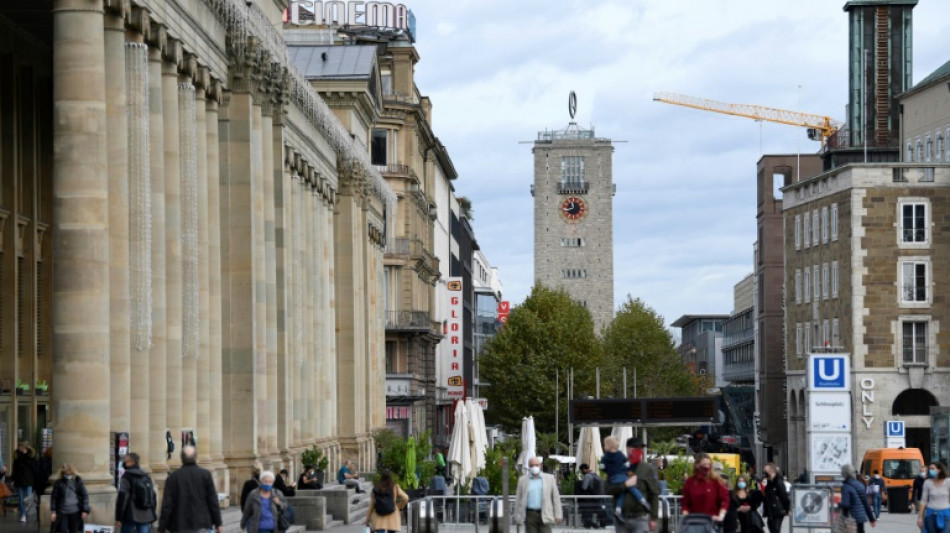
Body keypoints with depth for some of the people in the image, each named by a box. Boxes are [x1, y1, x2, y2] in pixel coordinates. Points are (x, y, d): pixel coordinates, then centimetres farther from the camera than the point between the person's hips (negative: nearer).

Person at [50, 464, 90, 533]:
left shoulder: (78, 481, -1)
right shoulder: (59, 483, -3)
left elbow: (85, 495, 1)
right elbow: (54, 497, 2)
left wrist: (85, 510, -5)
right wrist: (53, 511, -4)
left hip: (75, 512, 1)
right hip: (62, 512, -1)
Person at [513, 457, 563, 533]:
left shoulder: (550, 478, 6)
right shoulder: (522, 480, 8)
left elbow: (556, 497, 6)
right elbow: (518, 499, 8)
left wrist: (558, 515, 0)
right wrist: (517, 517, 3)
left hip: (544, 515, -1)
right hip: (530, 514, 1)